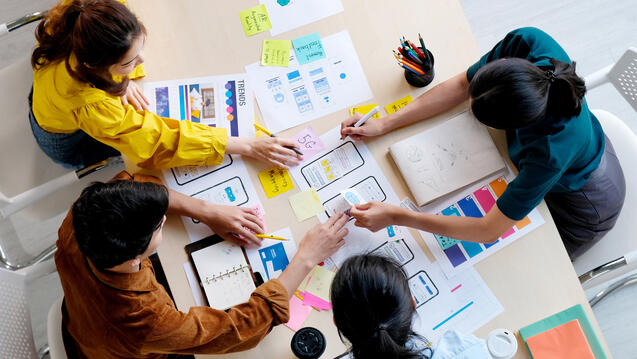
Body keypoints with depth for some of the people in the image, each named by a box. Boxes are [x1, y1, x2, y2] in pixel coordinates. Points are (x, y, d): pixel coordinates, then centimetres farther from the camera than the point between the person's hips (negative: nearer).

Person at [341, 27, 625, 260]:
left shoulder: (550, 153, -48)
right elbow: (461, 85, -20)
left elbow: (489, 231, -39)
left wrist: (396, 217, -40)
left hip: (584, 209, -5)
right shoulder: (527, 41, -35)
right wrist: (384, 124, -24)